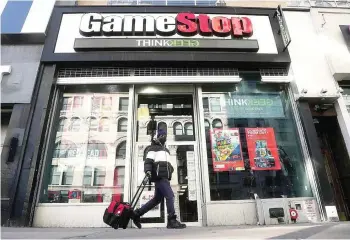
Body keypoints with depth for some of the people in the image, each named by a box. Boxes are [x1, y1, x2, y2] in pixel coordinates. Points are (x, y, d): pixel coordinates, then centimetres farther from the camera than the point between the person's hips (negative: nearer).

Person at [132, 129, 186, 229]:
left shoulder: (165, 150, 30)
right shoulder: (153, 147, 4)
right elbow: (148, 160, -9)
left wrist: (171, 169, 19)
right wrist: (148, 170, -25)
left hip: (164, 177, 9)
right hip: (159, 176, -9)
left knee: (157, 199, 9)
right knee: (170, 196, -16)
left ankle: (137, 213, 17)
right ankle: (172, 221, -12)